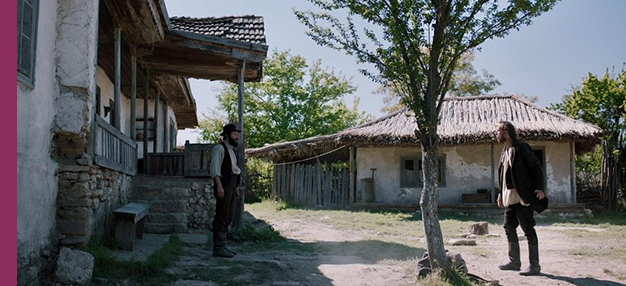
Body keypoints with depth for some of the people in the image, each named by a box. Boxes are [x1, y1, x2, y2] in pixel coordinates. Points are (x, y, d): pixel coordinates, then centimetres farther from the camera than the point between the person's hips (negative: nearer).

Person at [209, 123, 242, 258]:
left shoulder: (231, 151, 22)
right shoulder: (219, 148, -6)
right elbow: (215, 169, -15)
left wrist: (235, 188, 19)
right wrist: (219, 186, -23)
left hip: (231, 186, 9)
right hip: (223, 186, -9)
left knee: (226, 219, 11)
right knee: (221, 218, -10)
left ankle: (222, 246, 17)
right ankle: (218, 248, -9)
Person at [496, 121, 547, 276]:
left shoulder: (521, 147, -10)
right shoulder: (505, 152, 16)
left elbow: (536, 168, -12)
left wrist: (539, 188, -21)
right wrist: (501, 194, 19)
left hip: (522, 196, -9)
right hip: (509, 197, 9)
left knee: (528, 229, -4)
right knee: (509, 227, 12)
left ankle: (534, 266, 2)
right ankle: (514, 261, 22)